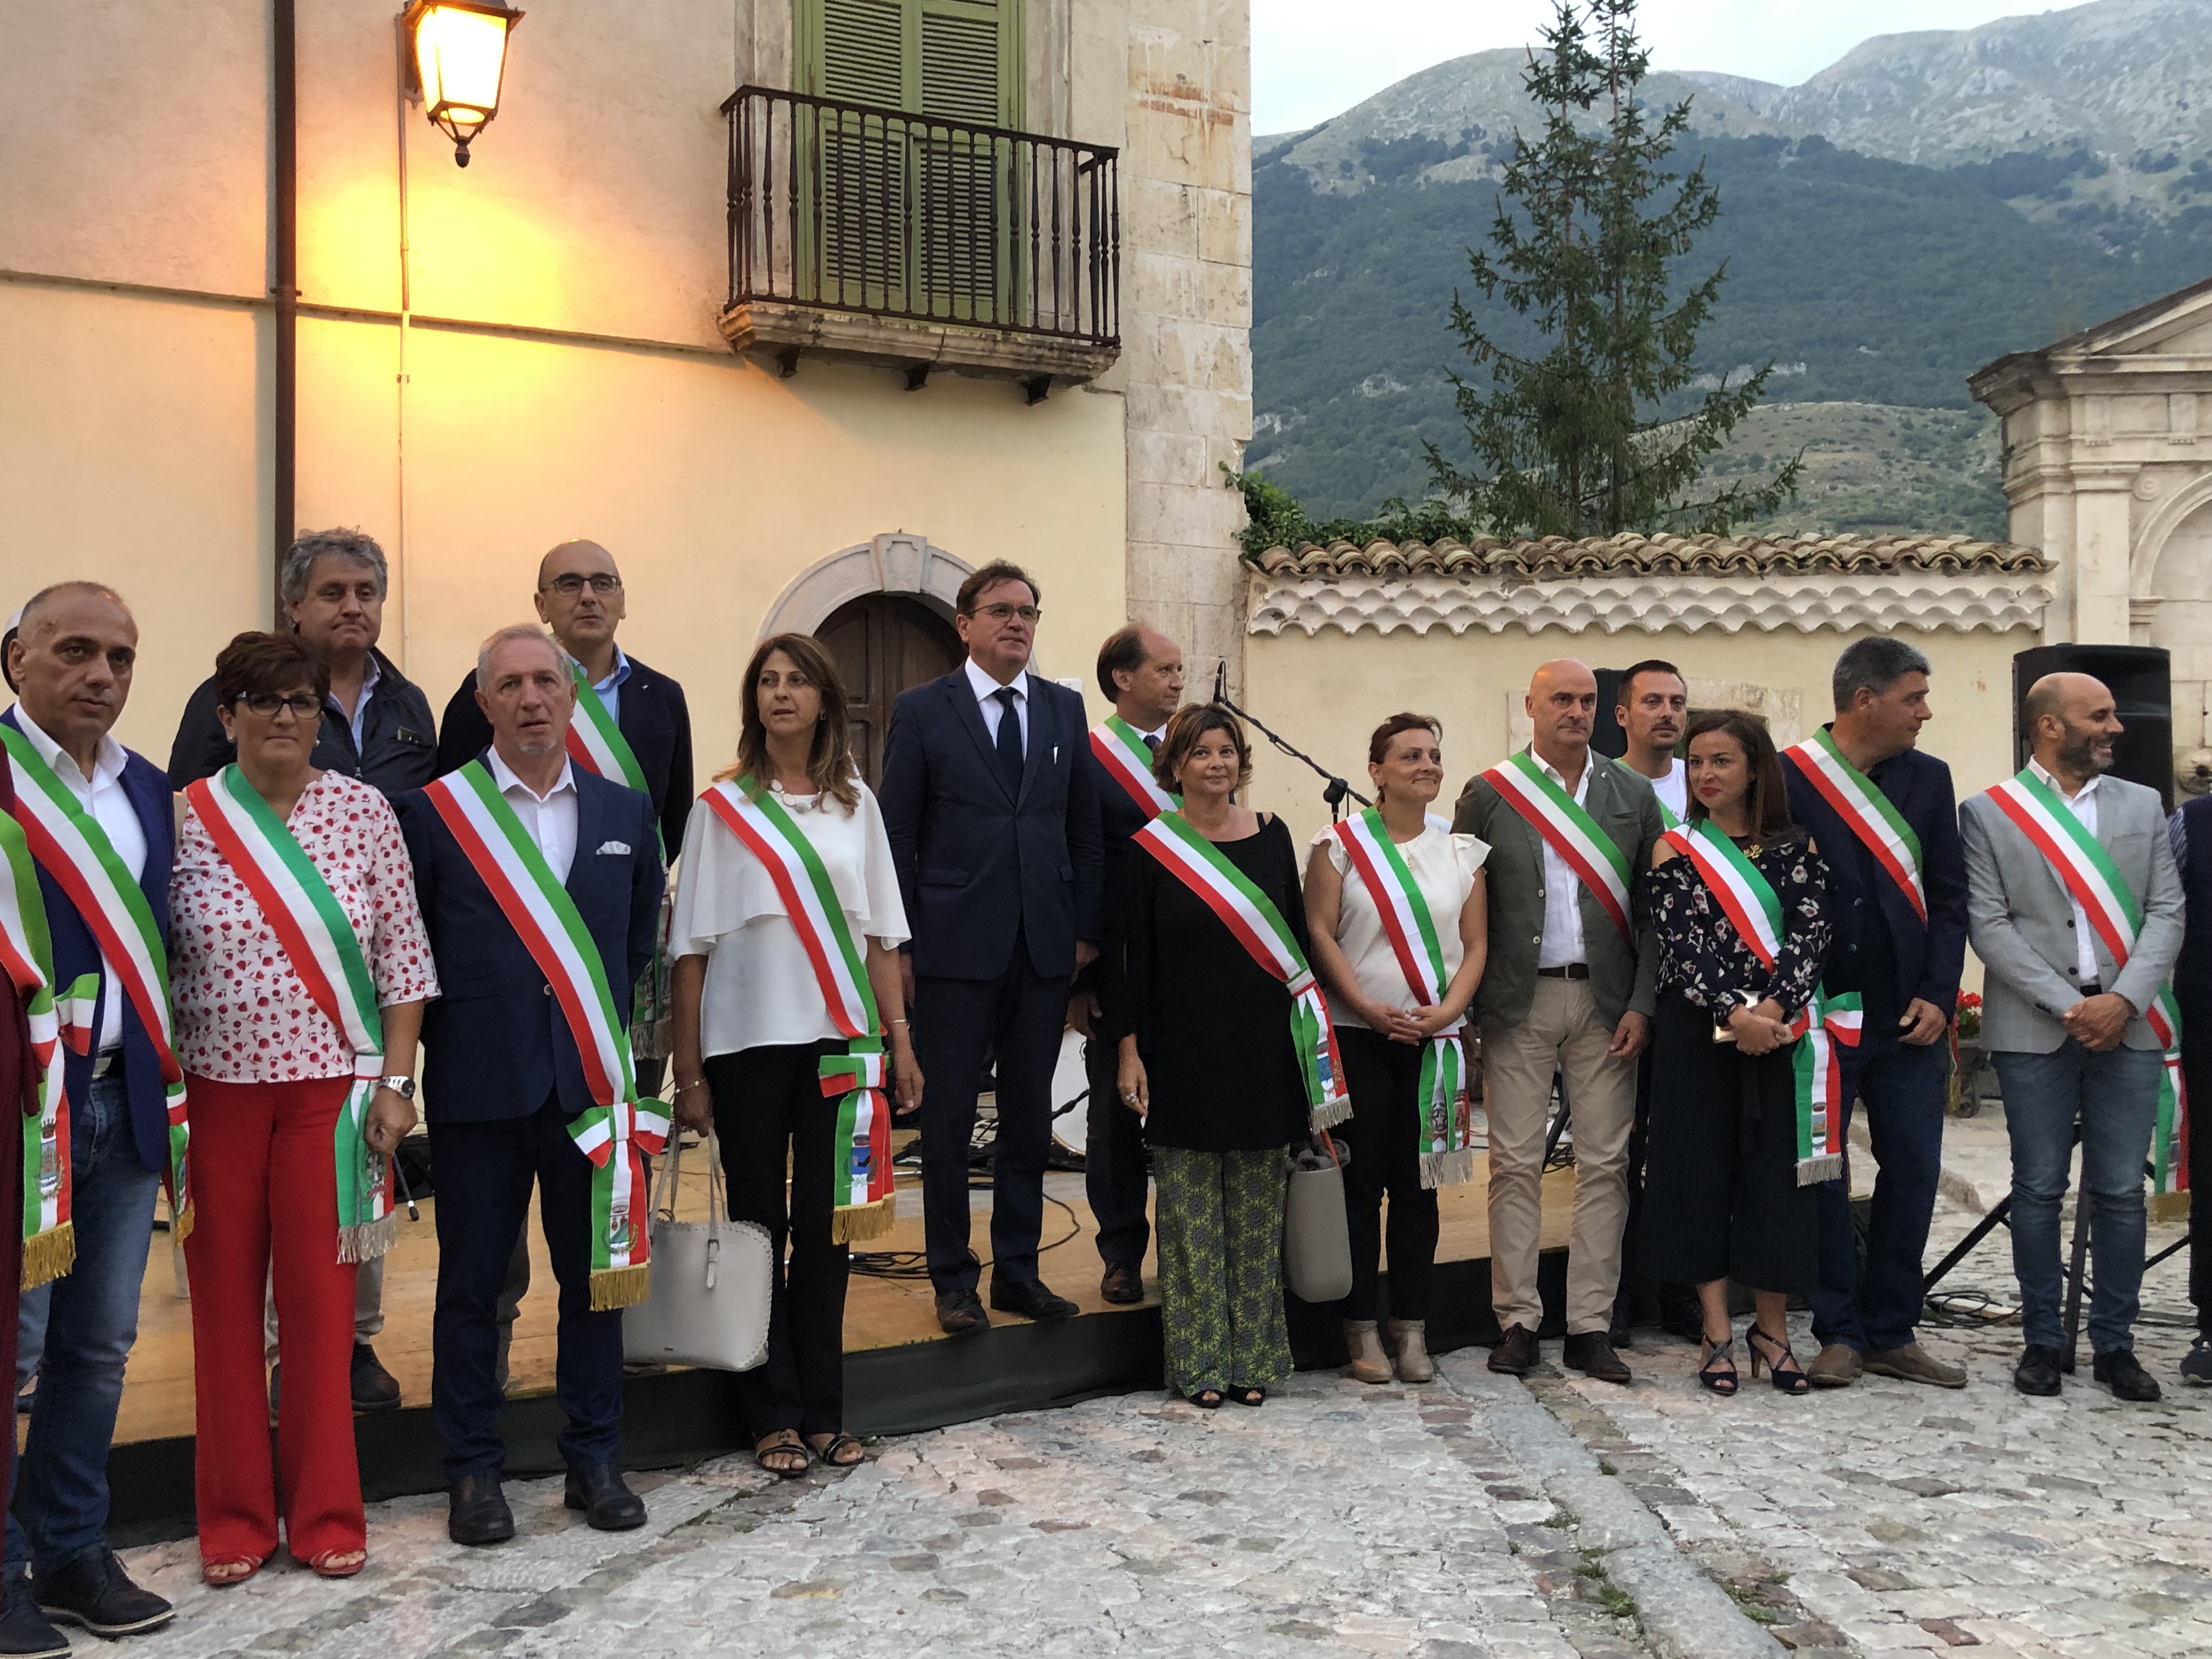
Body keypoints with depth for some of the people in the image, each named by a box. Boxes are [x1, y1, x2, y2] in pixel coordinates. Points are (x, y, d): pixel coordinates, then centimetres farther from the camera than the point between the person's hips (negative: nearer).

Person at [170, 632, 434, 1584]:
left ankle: (325, 1513, 18)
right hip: (215, 1089, 1)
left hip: (330, 1086, 0)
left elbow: (402, 957, 1)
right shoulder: (183, 819, 0)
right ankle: (233, 1516, 23)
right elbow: (155, 962, 4)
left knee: (321, 1299, 4)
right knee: (224, 1301, 8)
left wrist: (395, 1082, -3)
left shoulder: (363, 812, 0)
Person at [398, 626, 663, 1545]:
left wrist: (601, 1016, 12)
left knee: (596, 1275, 10)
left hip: (589, 1080, 3)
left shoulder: (626, 811, 7)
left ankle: (594, 1460, 24)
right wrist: (461, 1028, 3)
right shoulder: (434, 810, -2)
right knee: (471, 1284, 8)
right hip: (477, 1084, -2)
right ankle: (474, 1470, 22)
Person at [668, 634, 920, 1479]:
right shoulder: (723, 805, 1)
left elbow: (881, 932, 11)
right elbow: (693, 942, 0)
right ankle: (772, 1416, 16)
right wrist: (687, 1070, -3)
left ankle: (822, 1410, 17)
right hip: (747, 1041, -2)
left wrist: (898, 1038, 5)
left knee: (827, 1222, 6)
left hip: (839, 1037, 2)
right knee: (758, 1225, 5)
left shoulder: (855, 803, 9)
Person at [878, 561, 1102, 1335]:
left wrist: (1085, 928, 6)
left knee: (1030, 1119, 11)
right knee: (948, 1120, 3)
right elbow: (897, 835, -1)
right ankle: (953, 1281, 15)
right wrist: (900, 944, -5)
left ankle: (1017, 1270, 22)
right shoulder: (922, 711, -1)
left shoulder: (1064, 708, 10)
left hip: (1044, 949, 4)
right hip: (956, 947, -3)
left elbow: (1083, 827, 12)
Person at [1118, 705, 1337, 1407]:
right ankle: (1198, 1362, 14)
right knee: (1191, 1214, 3)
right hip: (1184, 1053, -2)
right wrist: (1129, 1049, -7)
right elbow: (1134, 956, -2)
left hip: (1264, 1050, 3)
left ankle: (1254, 1358, 19)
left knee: (1256, 1214, 9)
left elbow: (1297, 938, 10)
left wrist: (1312, 1034, 6)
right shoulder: (1151, 848, -2)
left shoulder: (1272, 837, 6)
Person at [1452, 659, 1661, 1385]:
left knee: (1604, 1165, 4)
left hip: (1606, 1002, 2)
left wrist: (1642, 1004, -2)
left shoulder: (1633, 794, 9)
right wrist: (1465, 1008, -3)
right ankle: (1517, 1320, 12)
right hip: (1519, 1003, -2)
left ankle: (1590, 1325, 13)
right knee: (1515, 1163, 2)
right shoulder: (1490, 793, 3)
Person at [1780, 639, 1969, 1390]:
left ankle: (1891, 1332, 21)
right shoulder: (1785, 778, -6)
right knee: (1822, 1175, 3)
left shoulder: (1928, 778, 8)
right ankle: (1841, 1334, 16)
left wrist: (1938, 995, -1)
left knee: (1913, 1171, 8)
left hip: (1908, 1017, 4)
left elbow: (1947, 897, 9)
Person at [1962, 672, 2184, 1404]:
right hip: (2035, 1028, -2)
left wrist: (2125, 1000, -9)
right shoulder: (1989, 813, 2)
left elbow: (2167, 912, 5)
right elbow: (1988, 924, -4)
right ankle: (2043, 1340, 15)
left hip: (2128, 1024, 2)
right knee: (2039, 1190, 5)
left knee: (2120, 1192, 5)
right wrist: (2067, 1006, -11)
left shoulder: (2144, 805, 11)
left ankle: (2115, 1343, 17)